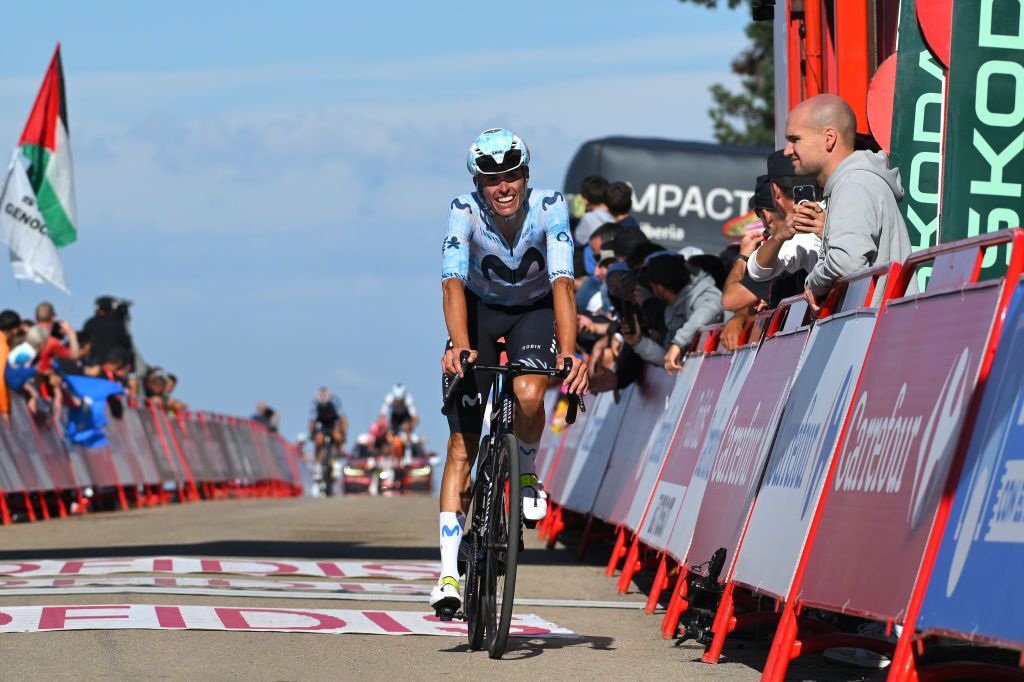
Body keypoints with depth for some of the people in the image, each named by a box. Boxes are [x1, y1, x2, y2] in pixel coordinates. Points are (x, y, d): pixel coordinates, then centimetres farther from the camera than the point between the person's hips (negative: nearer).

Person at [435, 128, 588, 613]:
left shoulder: (548, 208, -26)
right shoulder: (464, 211, -25)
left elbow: (562, 283, -36)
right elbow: (453, 283, -36)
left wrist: (568, 353, -50)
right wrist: (459, 346, -53)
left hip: (534, 312, 0)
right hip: (480, 311, 0)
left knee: (529, 395, -33)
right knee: (462, 443, -8)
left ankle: (526, 474, 0)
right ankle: (449, 571, -6)